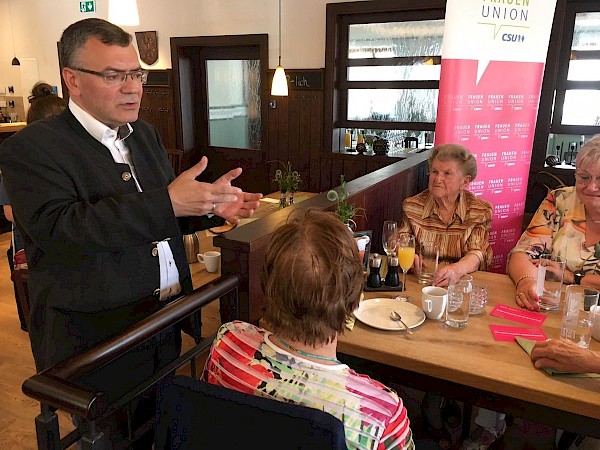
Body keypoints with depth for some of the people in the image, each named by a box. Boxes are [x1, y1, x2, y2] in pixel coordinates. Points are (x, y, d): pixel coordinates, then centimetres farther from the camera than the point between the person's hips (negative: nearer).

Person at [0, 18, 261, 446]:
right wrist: (167, 203, -32)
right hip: (96, 341, -5)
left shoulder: (145, 134, 9)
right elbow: (57, 227, -27)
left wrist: (209, 205, -5)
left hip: (165, 326, 6)